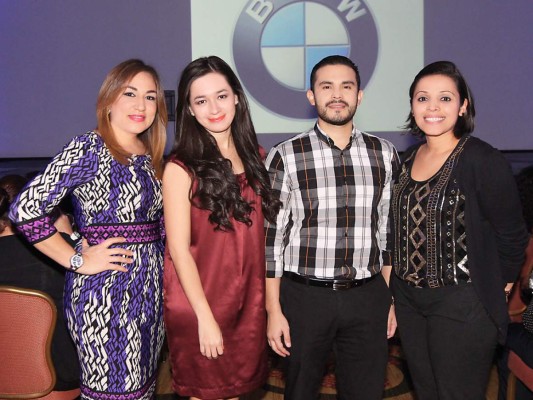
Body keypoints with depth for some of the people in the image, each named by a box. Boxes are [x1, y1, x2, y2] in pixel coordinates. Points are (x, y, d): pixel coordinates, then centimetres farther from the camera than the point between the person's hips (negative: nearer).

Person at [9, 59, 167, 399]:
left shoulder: (151, 157, 10)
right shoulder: (88, 149, -12)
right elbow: (25, 209, -17)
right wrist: (77, 261, -14)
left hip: (151, 288, 7)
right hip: (105, 293, -7)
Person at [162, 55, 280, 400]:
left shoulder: (254, 156, 5)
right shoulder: (181, 168, -11)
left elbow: (260, 231, 9)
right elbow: (178, 249, -14)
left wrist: (268, 301, 5)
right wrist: (205, 317, -16)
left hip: (249, 301, 5)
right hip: (198, 304, -4)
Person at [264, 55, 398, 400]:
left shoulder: (385, 155, 4)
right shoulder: (285, 157, -5)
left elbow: (389, 232, 9)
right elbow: (271, 237, -5)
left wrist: (391, 300, 9)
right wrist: (274, 311, -6)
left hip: (368, 298, 3)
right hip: (305, 297, -2)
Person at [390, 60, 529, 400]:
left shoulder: (483, 161, -15)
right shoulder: (409, 159, 5)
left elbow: (511, 235, -9)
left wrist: (495, 284, 2)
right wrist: (403, 285, 12)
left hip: (462, 304, -6)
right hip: (409, 298, 6)